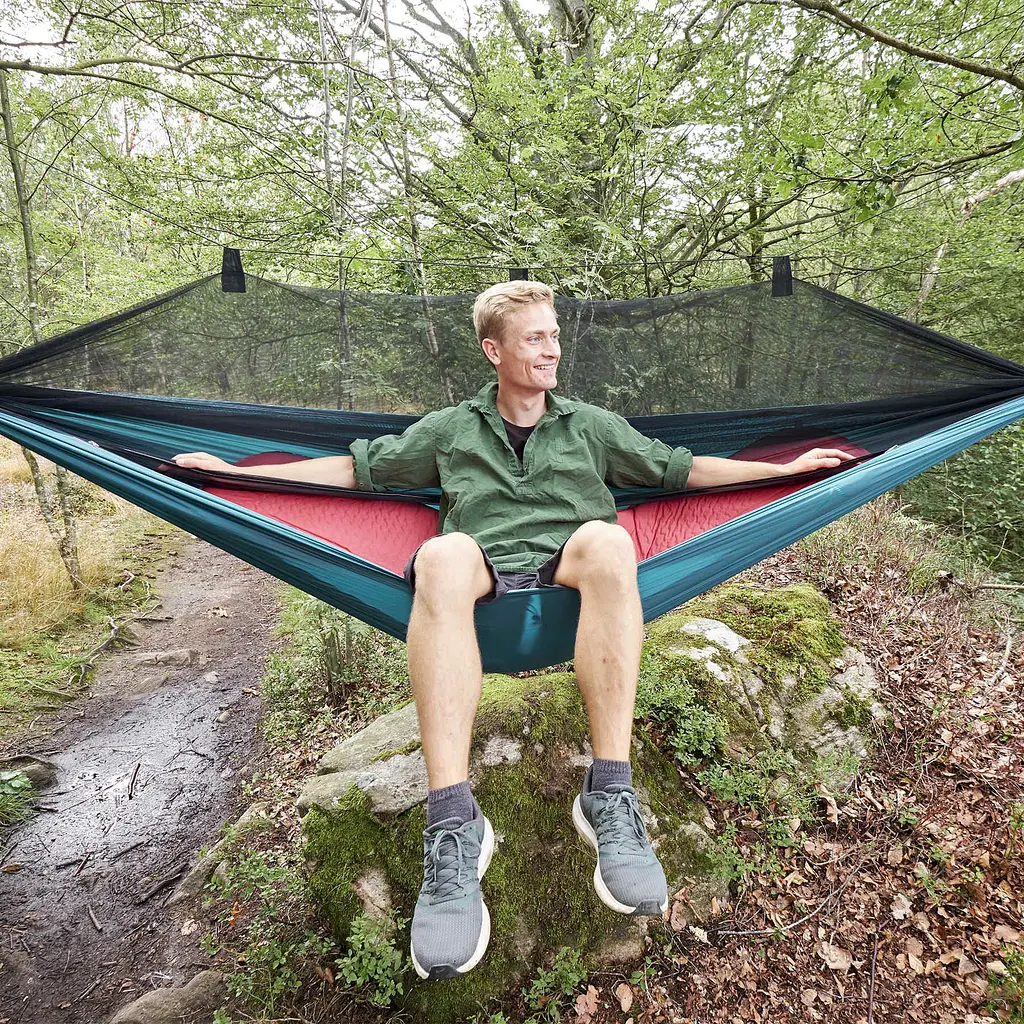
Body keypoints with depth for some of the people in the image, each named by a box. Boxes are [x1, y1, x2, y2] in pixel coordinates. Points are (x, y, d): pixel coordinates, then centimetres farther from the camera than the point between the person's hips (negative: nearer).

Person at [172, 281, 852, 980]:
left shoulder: (592, 426, 25)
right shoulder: (450, 429, 22)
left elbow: (680, 469, 26)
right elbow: (358, 467, 23)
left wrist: (785, 467, 21)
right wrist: (239, 472, 17)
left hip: (567, 570, 1)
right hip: (483, 577, 0)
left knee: (608, 540, -35)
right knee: (443, 556, -37)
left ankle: (610, 799, -33)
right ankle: (454, 827, -39)